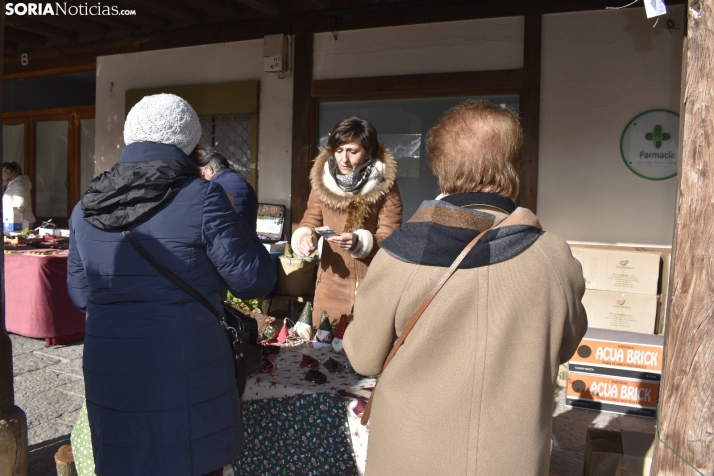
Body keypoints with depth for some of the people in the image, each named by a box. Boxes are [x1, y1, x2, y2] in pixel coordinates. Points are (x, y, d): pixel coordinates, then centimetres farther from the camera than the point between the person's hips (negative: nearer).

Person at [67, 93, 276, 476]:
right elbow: (255, 279, -9)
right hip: (185, 376, -4)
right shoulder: (200, 198, -13)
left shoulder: (85, 208, 4)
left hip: (109, 377, 5)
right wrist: (232, 219, 5)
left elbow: (80, 295, 13)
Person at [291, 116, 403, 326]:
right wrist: (305, 237, -16)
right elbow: (310, 221, 7)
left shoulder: (385, 184, -10)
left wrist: (359, 241, -30)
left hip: (373, 283, -3)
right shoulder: (322, 179, -1)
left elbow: (390, 238, -12)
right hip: (331, 282, 3)